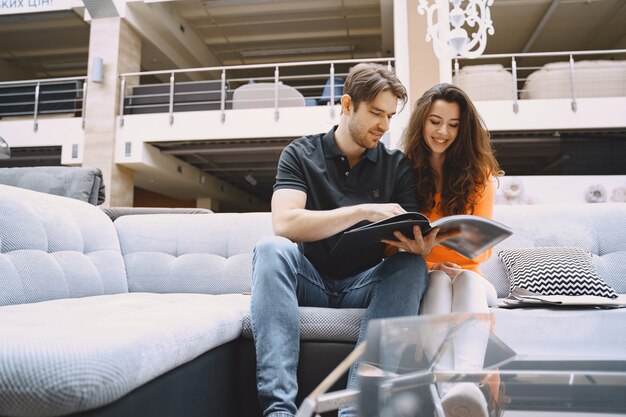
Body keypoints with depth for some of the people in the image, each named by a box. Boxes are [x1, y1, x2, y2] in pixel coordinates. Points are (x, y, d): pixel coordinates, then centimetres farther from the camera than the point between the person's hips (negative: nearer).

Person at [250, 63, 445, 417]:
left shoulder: (398, 166, 5)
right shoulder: (301, 154, 0)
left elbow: (407, 242, -2)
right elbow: (285, 224, -17)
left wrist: (418, 246, -27)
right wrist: (365, 210, -25)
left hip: (367, 284, 1)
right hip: (310, 280, -1)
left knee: (412, 266, -27)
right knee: (271, 248, -28)